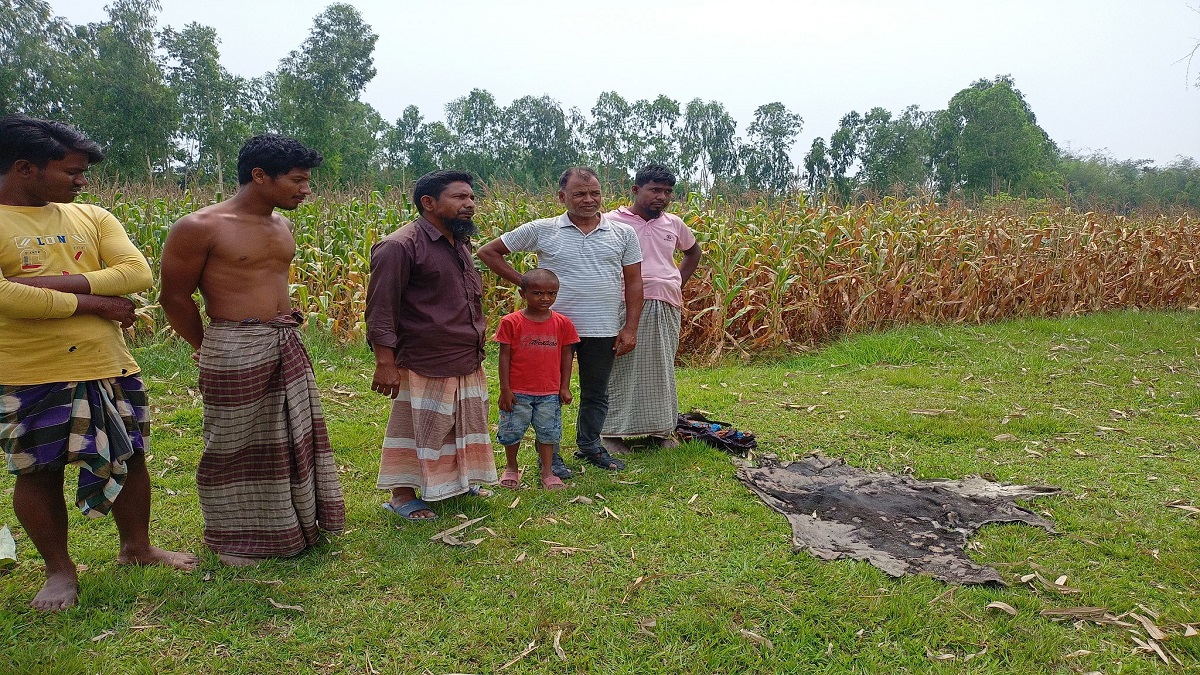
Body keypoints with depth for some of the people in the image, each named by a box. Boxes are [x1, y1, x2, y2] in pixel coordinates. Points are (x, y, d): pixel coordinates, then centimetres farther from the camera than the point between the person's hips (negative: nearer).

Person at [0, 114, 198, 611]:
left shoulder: (91, 217, 6)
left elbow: (139, 274, -7)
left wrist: (57, 282, -17)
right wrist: (93, 302, -15)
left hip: (111, 368, 4)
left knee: (129, 458, 14)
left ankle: (137, 548, 34)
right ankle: (59, 570, 29)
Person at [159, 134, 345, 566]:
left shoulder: (281, 225, 8)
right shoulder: (200, 227, -13)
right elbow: (175, 297, -5)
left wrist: (287, 321, 16)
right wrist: (209, 350, 5)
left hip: (288, 346, 7)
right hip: (235, 350, -7)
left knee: (296, 439, 16)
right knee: (236, 448, 7)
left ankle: (295, 524, 35)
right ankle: (235, 540, 27)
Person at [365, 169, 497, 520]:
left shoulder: (461, 243, 12)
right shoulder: (400, 246, -17)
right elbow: (380, 310, -18)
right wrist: (385, 363, -21)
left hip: (468, 363, 9)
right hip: (424, 366, -9)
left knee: (465, 424, 19)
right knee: (415, 430, 4)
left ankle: (459, 480, 37)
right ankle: (402, 495, 21)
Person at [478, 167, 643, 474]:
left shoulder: (623, 234, 4)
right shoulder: (542, 230, -3)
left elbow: (633, 283, 6)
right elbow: (488, 252, 3)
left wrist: (630, 328, -1)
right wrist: (525, 283, -3)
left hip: (603, 331, 3)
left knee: (596, 394, 16)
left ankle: (590, 446, 35)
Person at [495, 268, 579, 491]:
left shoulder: (562, 323, 0)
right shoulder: (511, 322, -7)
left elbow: (566, 356, 6)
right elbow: (504, 356, -5)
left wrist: (565, 387, 4)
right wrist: (505, 389, -6)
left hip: (550, 393, 2)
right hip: (518, 391, -1)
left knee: (548, 432, 10)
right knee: (512, 431, 11)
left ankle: (547, 473, 23)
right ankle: (511, 469, 33)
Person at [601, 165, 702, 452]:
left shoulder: (674, 224, 12)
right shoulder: (612, 222, -3)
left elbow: (693, 251, 30)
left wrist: (678, 284, 17)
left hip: (667, 308, 5)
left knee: (662, 371, 13)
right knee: (622, 369, -1)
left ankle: (662, 428, 25)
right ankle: (613, 431, 10)